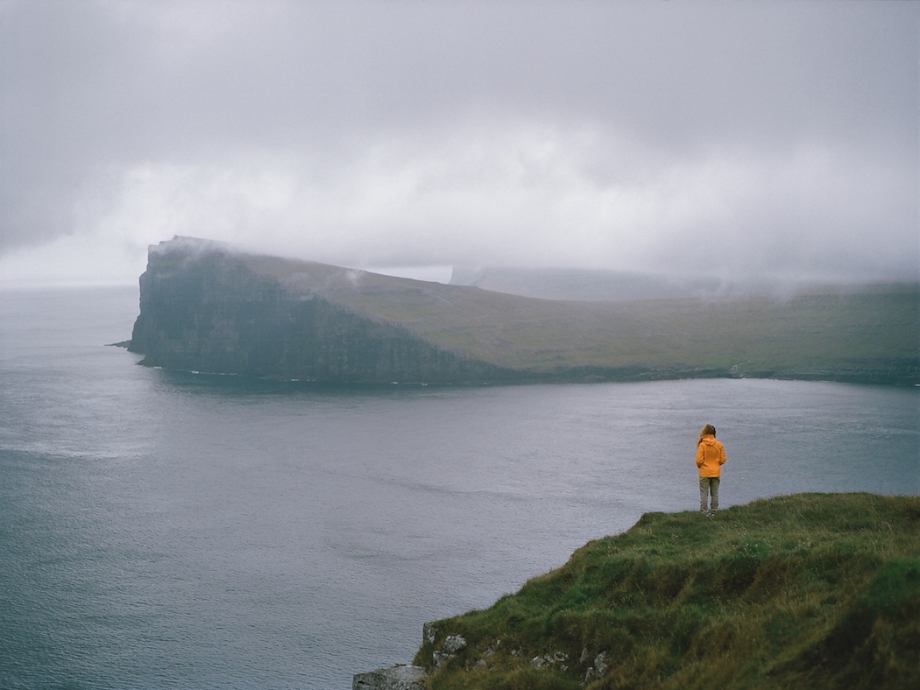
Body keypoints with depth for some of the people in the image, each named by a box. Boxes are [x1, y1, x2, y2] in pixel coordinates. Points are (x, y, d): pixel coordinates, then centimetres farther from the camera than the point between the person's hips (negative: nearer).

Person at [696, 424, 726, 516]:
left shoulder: (702, 445, -15)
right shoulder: (719, 445, -5)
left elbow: (699, 460, -16)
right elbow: (723, 460, -1)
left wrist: (699, 466, 6)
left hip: (704, 473, -3)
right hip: (716, 473, 3)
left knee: (704, 493, 6)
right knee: (715, 493, 13)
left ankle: (704, 511, 7)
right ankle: (713, 511, 17)